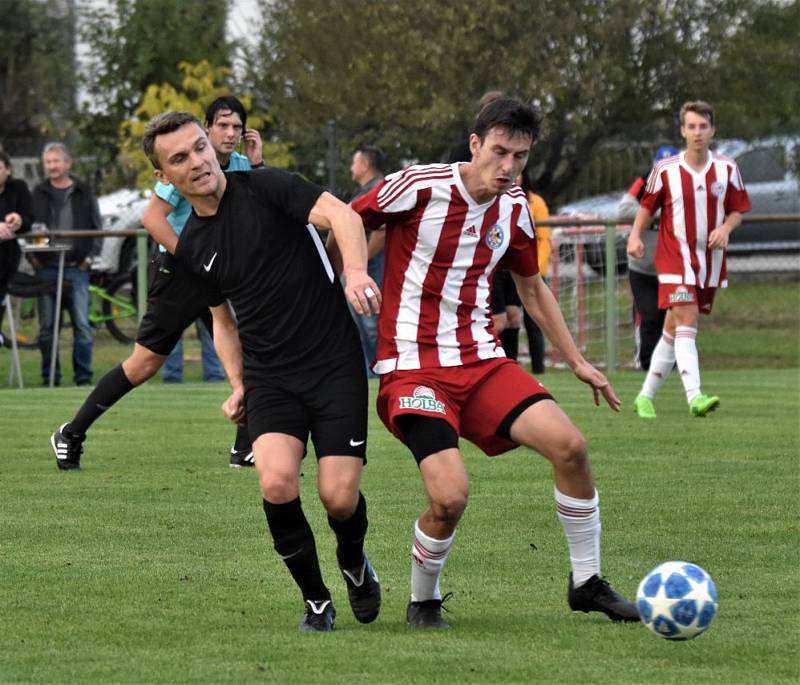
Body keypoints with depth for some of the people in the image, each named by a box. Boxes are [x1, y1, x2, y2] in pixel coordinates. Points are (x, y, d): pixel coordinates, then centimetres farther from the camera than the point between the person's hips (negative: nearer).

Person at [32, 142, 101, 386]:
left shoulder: (83, 193, 7)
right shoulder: (38, 194, 9)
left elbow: (97, 227, 9)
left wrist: (88, 256, 0)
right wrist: (33, 258, 2)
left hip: (76, 269, -1)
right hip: (46, 269, 1)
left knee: (82, 325, -4)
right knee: (46, 327, 3)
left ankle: (83, 377, 1)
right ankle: (50, 378, 9)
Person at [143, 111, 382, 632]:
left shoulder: (265, 188, -5)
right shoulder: (192, 250, 11)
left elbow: (342, 216, -19)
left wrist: (356, 271, -38)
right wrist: (237, 385, 11)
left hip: (335, 366, -3)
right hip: (269, 378, 3)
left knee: (339, 497, -11)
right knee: (277, 484, -21)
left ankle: (354, 562, 26)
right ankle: (316, 600, 1)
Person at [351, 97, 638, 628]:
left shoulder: (514, 209, 6)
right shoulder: (420, 187, -13)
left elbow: (532, 287, 22)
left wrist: (578, 362, 22)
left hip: (481, 360, 5)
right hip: (413, 366, -5)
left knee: (569, 445, -13)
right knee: (451, 495, -23)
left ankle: (587, 583, 6)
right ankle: (423, 601, 7)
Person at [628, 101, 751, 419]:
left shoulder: (726, 169, 1)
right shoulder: (665, 170, -4)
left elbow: (738, 210, 9)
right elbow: (648, 205, 9)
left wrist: (725, 228, -12)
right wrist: (635, 235, -7)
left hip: (710, 259, 3)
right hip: (675, 257, -3)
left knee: (673, 329, 10)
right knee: (686, 321, -20)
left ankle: (646, 396, 21)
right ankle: (695, 397, -31)